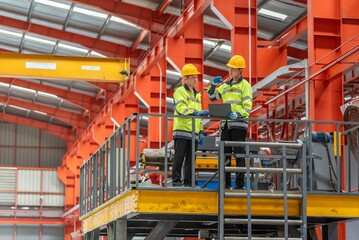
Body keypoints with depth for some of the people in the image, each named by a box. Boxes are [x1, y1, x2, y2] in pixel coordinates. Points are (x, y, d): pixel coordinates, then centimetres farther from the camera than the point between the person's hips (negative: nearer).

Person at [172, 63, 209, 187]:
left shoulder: (197, 94, 21)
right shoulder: (180, 91, -1)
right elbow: (180, 108, -18)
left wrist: (201, 131, 17)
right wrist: (196, 112, -28)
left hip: (194, 132, 7)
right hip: (182, 131, -7)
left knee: (191, 159, 7)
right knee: (179, 157, -4)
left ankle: (188, 182, 11)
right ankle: (176, 180, 0)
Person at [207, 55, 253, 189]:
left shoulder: (245, 85, 0)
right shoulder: (225, 85, 18)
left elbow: (247, 107, -8)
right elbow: (212, 97, 22)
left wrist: (238, 115, -24)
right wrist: (213, 84, 6)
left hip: (239, 124, -6)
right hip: (225, 124, 6)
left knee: (239, 154, -4)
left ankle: (240, 183, -3)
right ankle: (225, 183, 12)